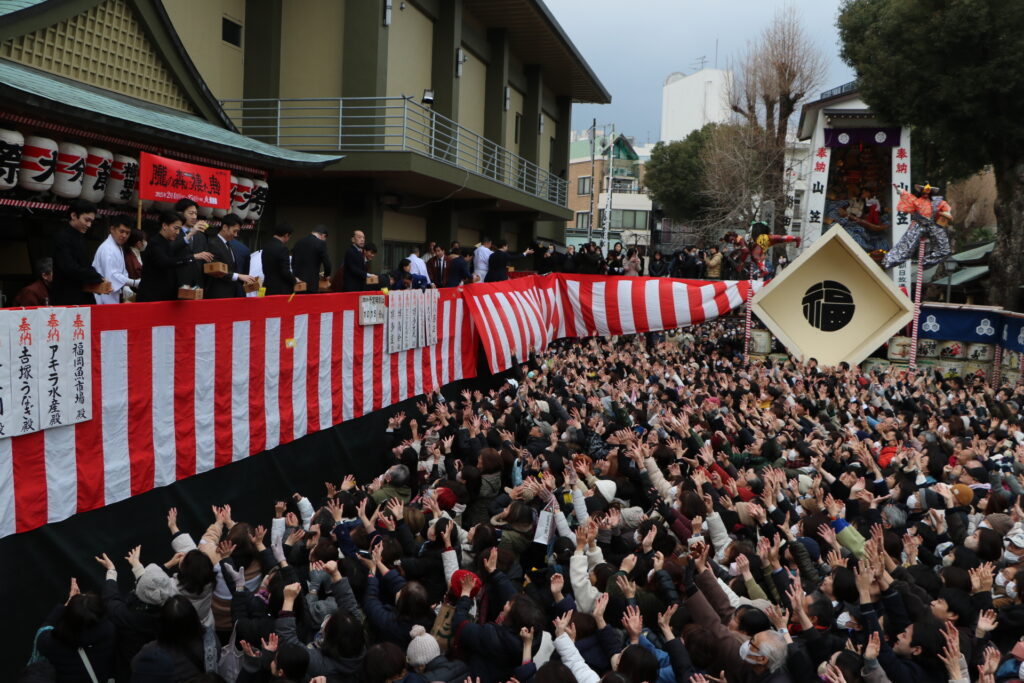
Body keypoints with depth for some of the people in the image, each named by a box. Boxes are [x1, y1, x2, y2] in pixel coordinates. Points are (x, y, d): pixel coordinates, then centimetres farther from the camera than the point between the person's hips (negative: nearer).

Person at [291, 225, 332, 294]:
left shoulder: (299, 242, 11)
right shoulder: (321, 243, -7)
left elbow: (293, 262, 16)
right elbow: (327, 262, -7)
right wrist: (326, 275, 11)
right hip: (311, 283, -6)